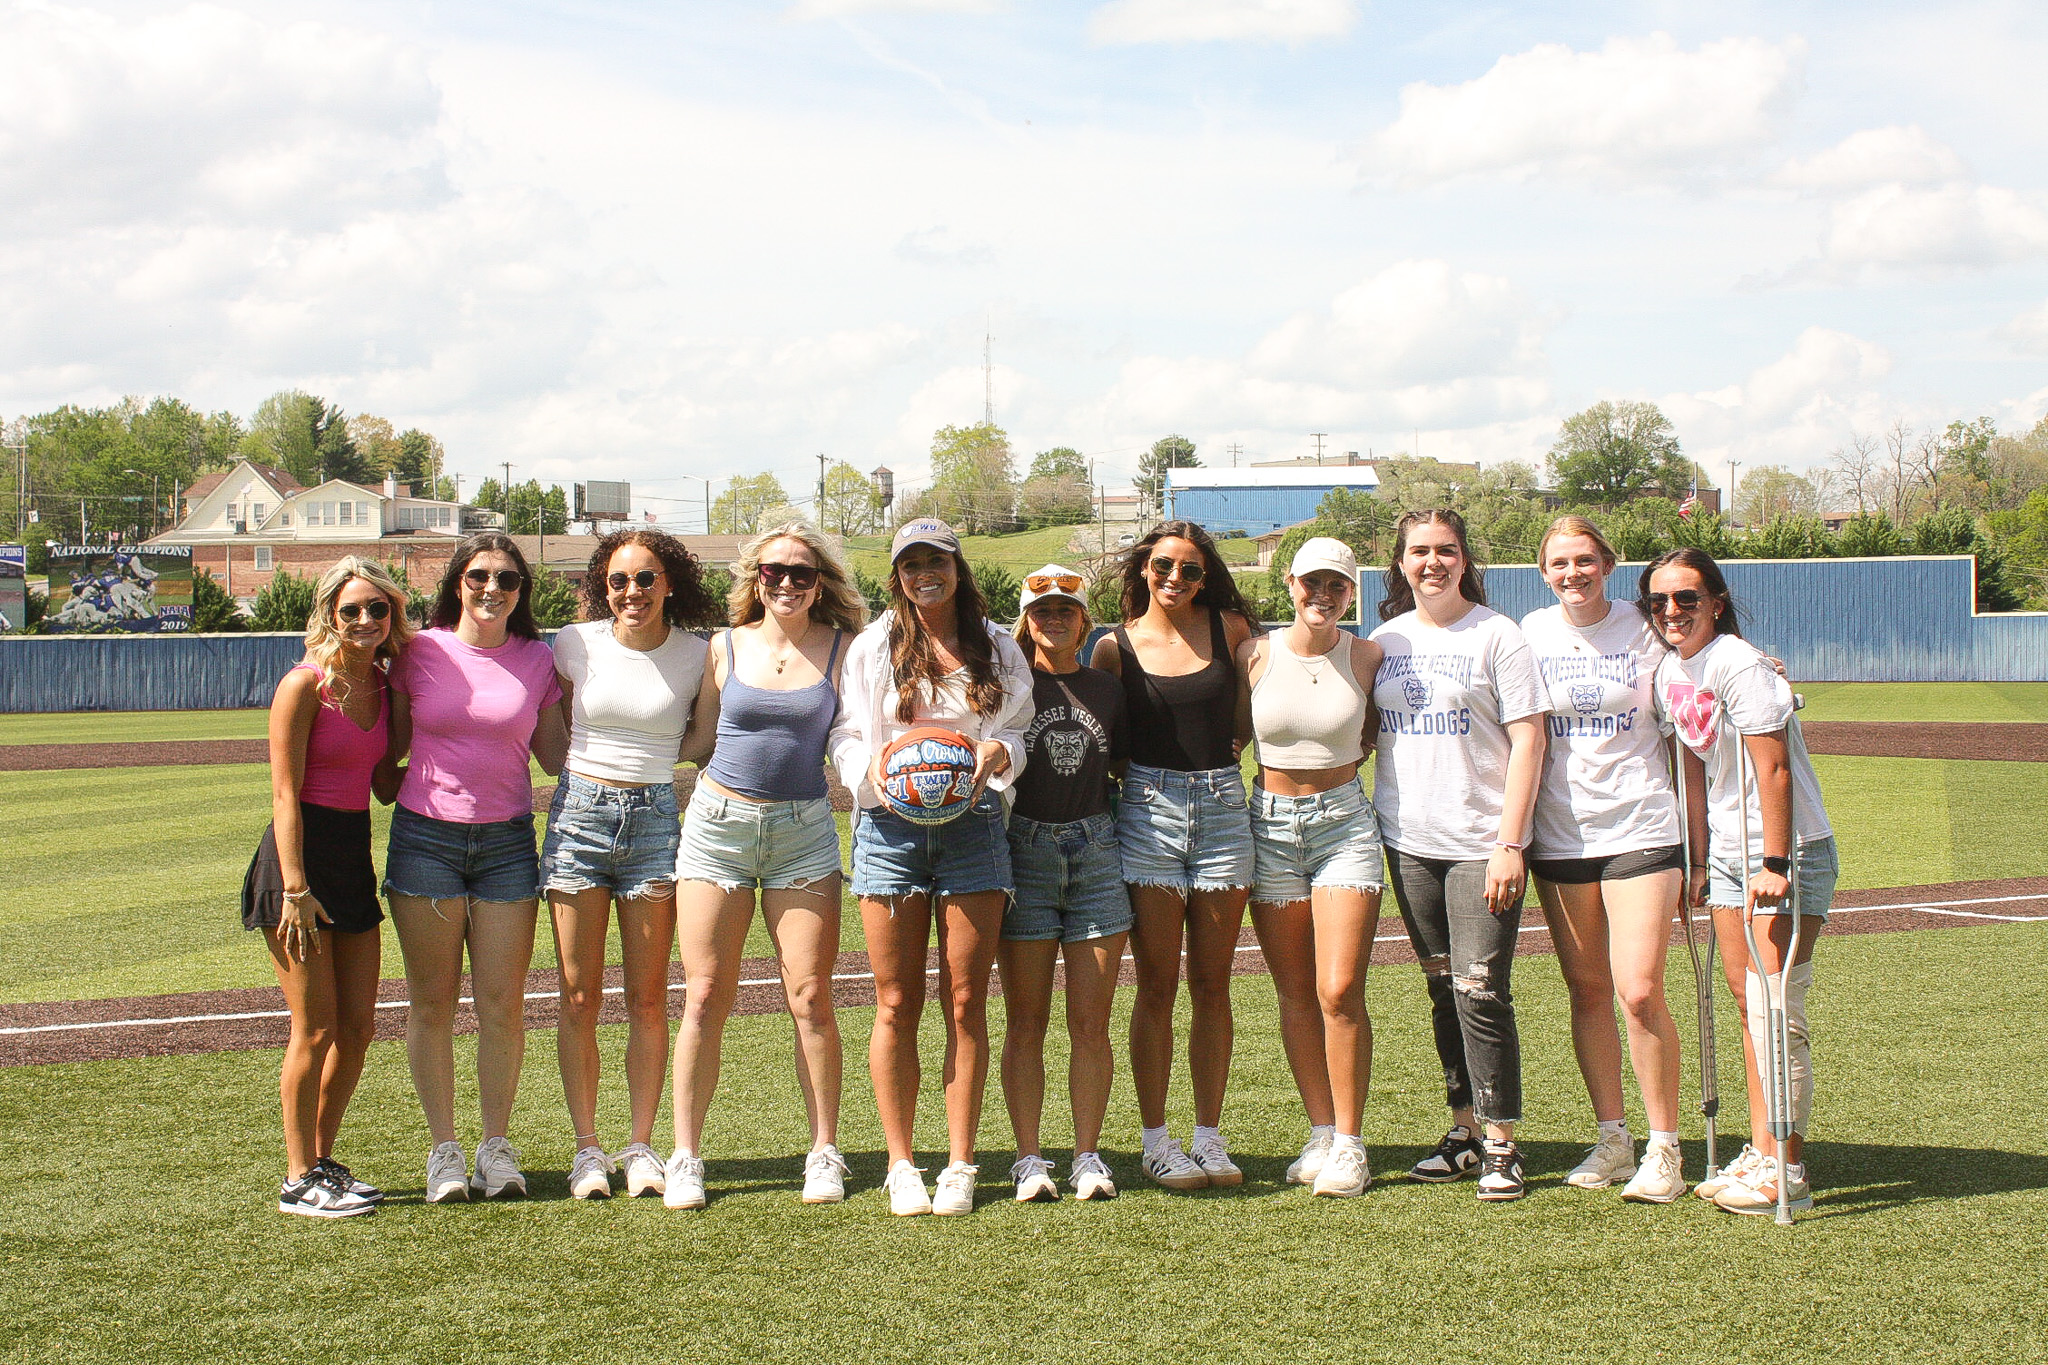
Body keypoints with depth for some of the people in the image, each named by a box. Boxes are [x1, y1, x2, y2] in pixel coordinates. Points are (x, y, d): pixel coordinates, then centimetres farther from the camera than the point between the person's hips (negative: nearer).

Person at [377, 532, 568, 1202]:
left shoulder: (537, 661, 5)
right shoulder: (420, 652, 2)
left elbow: (557, 754, 10)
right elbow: (389, 746, 11)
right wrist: (392, 789, -1)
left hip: (507, 843, 1)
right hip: (425, 838, -1)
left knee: (502, 1005, 0)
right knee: (432, 1003, 3)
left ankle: (497, 1146, 13)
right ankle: (443, 1148, 12)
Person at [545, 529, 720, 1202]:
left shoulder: (697, 654, 0)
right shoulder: (577, 644, 0)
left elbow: (709, 732, 14)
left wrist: (659, 756, 0)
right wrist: (604, 757, 4)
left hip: (655, 818, 0)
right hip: (579, 812, 0)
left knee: (647, 1000, 3)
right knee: (580, 997, 2)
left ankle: (640, 1148, 13)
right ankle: (586, 1148, 10)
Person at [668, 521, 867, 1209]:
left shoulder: (842, 651, 3)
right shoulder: (726, 648, 5)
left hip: (804, 830, 0)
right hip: (720, 823, 0)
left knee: (810, 998, -2)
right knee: (706, 998, 0)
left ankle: (824, 1153, 10)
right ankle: (686, 1157, 7)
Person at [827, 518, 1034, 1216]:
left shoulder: (996, 648, 10)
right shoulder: (872, 647, 7)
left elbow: (1018, 727, 9)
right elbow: (846, 736, 5)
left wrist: (997, 752, -13)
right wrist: (876, 771, -15)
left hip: (972, 823, 1)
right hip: (889, 824, -1)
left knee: (965, 1001, 0)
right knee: (897, 1003, 1)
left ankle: (960, 1165, 7)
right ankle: (900, 1164, 9)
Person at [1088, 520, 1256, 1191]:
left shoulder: (1230, 628, 4)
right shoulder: (1117, 646, 2)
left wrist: (1236, 743, 5)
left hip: (1223, 804, 1)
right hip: (1149, 811, -1)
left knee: (1212, 985, 5)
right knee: (1157, 987, 1)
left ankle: (1209, 1137, 12)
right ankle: (1156, 1142, 7)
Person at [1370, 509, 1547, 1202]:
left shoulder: (1496, 635, -4)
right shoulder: (1386, 638, 10)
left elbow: (1527, 740, -7)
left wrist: (1509, 842, -14)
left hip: (1481, 842, -5)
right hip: (1409, 841, 5)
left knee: (1480, 990, -8)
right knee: (1443, 990, 10)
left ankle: (1501, 1143, 0)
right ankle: (1464, 1127, 20)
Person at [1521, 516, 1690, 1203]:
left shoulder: (1644, 631, -1)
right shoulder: (1530, 634, 4)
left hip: (1639, 829, -3)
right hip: (1559, 832, 3)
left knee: (1639, 992, -10)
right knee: (1587, 990, 7)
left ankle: (1664, 1148, 2)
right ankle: (1612, 1139, 18)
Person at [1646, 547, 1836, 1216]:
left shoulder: (1737, 665, -18)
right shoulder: (1669, 676, 7)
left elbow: (1773, 770, -21)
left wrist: (1774, 866, -23)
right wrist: (1701, 861, 14)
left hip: (1790, 855, -8)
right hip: (1731, 857, 8)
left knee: (1777, 1011, -8)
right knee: (1749, 1007, 11)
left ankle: (1786, 1172, -3)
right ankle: (1759, 1153, 17)